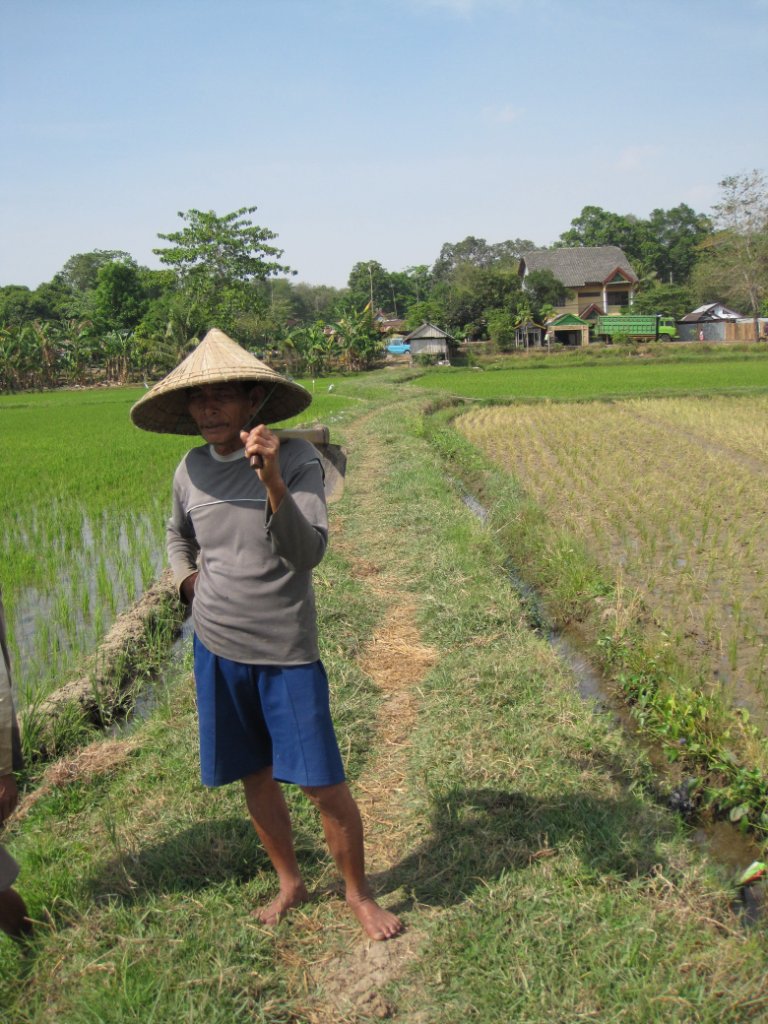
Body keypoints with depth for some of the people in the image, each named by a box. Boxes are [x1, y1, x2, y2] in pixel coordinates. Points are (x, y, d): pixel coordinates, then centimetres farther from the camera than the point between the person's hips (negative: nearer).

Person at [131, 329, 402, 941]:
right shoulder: (192, 469, 2)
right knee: (256, 776, 16)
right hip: (217, 649, 4)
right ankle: (290, 882, 38)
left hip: (287, 651, -4)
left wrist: (273, 483, -36)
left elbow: (308, 554, -24)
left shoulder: (297, 459, -13)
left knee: (324, 784, 1)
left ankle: (359, 892, 26)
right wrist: (188, 580, 4)